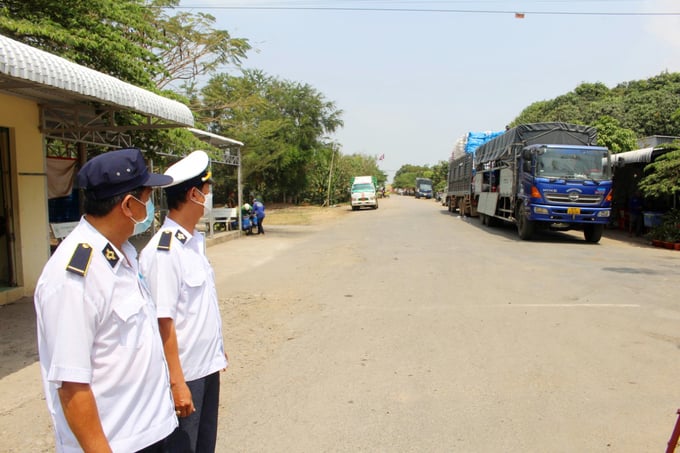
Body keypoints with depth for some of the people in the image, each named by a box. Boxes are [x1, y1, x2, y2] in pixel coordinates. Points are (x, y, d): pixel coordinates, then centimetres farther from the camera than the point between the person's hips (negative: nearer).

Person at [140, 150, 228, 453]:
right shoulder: (164, 252, -22)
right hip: (185, 374, -8)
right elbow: (163, 321, -22)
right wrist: (177, 382, -19)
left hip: (208, 366, 8)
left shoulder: (195, 241, 4)